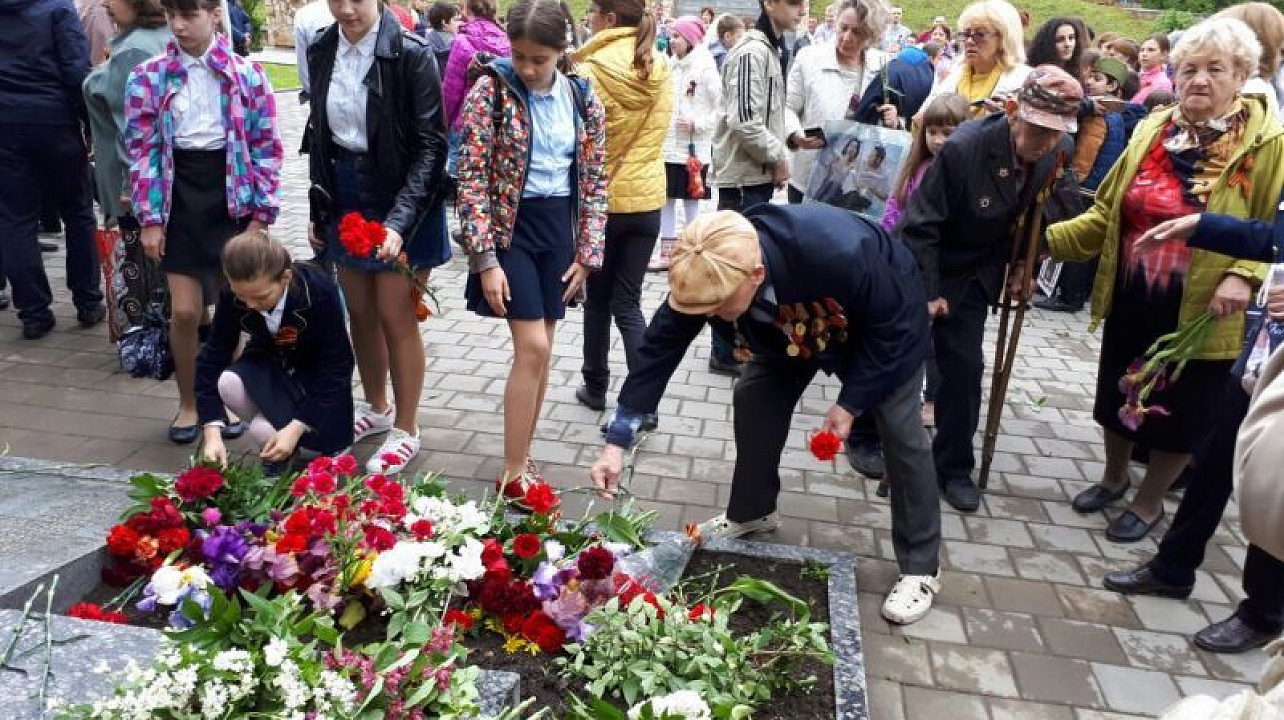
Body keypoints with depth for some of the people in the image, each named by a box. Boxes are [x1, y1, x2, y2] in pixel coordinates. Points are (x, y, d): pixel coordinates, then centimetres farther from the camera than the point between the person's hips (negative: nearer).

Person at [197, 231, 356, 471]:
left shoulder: (320, 290, -31)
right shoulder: (231, 296, -21)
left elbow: (336, 366, -24)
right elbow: (213, 357, -16)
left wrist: (296, 428, -30)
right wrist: (212, 433, -27)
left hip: (317, 374, -3)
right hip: (269, 364, 3)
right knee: (229, 384, -30)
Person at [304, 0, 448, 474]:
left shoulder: (411, 53, -15)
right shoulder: (321, 53, 3)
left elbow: (431, 145, -16)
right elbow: (320, 136, 13)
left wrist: (399, 221, -25)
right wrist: (318, 209, 13)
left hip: (402, 199, -5)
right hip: (345, 196, 6)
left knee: (396, 317, 1)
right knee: (360, 314, 14)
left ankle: (405, 429, 17)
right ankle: (376, 408, 35)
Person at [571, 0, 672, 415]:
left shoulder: (591, 71, -14)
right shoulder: (660, 70, 3)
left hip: (601, 199, -4)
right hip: (647, 198, 4)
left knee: (598, 298, 14)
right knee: (628, 303, 8)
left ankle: (596, 387, 27)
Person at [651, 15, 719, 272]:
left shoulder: (706, 68, -8)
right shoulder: (672, 65, 9)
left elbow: (722, 106, -9)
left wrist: (697, 123, -18)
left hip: (694, 146, -6)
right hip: (669, 144, 6)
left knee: (691, 199, 5)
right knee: (667, 198, 8)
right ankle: (667, 253, 16)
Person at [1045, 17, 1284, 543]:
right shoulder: (1151, 131, 3)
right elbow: (1105, 213, 4)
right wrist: (1048, 237, -8)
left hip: (1199, 311, -4)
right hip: (1131, 298, 4)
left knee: (1179, 414, 10)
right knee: (1118, 396, 18)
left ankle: (1149, 501, 33)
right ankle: (1113, 478, 44)